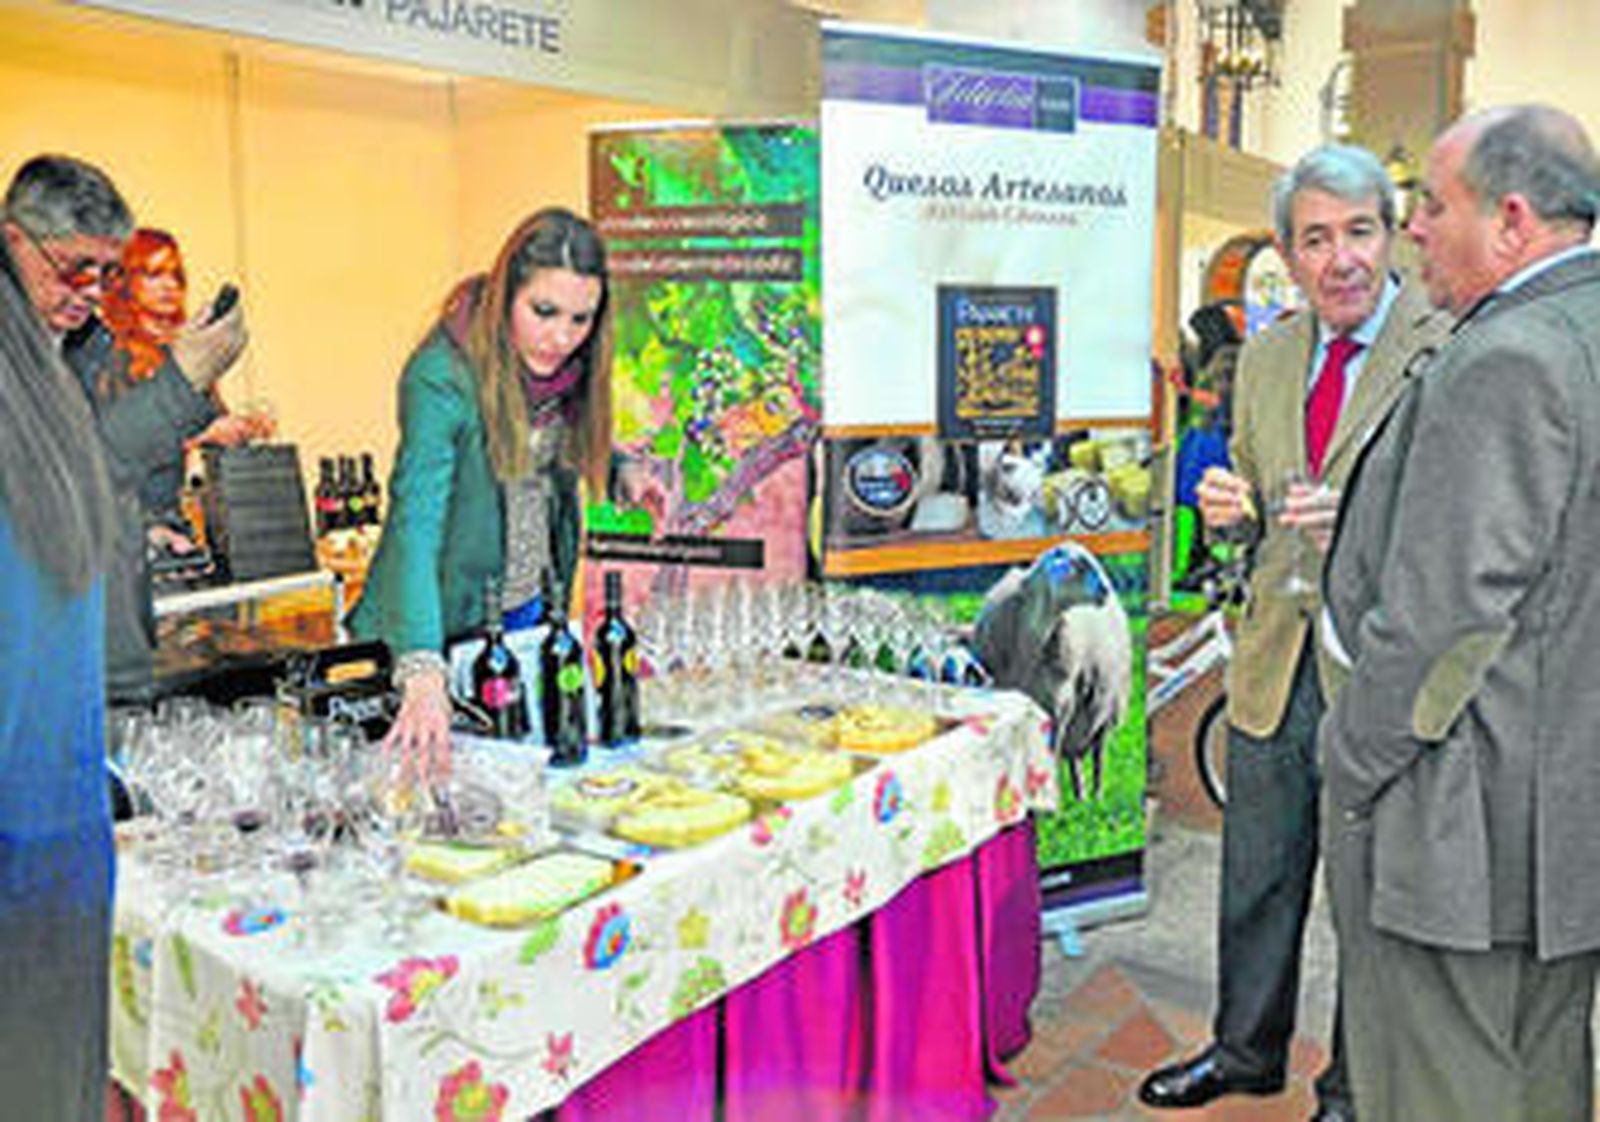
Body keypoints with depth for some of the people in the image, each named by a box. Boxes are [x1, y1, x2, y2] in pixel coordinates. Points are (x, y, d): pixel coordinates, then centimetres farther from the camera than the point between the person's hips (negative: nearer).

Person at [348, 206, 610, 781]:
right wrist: (423, 673, -49)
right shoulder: (441, 378, -26)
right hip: (443, 624, -6)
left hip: (532, 611, 6)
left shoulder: (564, 367, -5)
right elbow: (416, 523, -37)